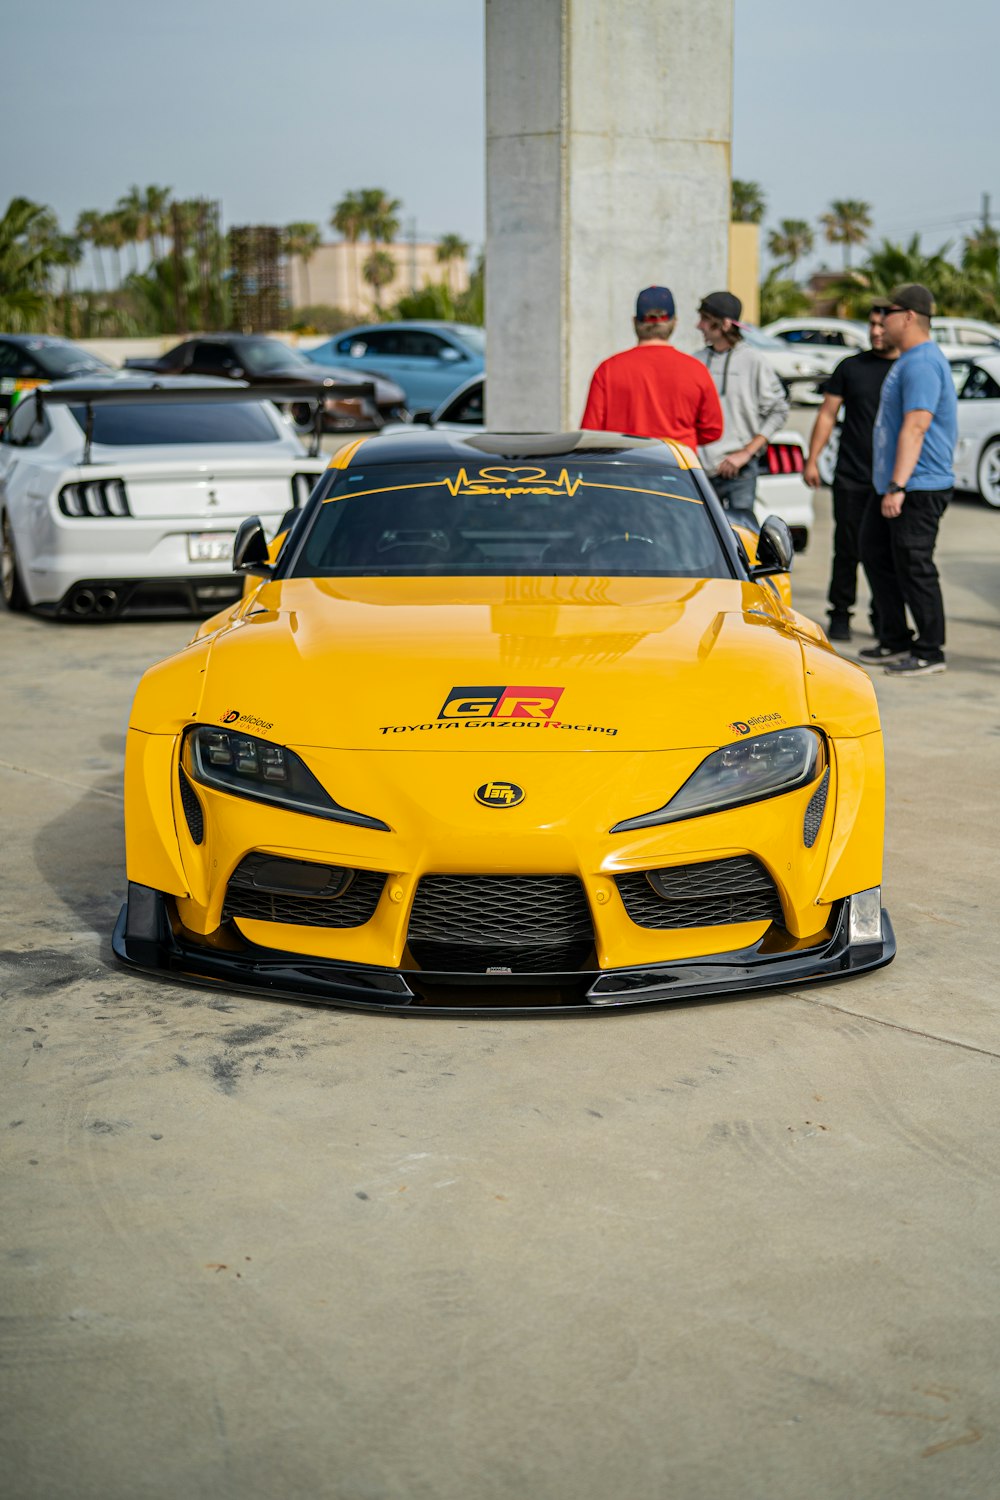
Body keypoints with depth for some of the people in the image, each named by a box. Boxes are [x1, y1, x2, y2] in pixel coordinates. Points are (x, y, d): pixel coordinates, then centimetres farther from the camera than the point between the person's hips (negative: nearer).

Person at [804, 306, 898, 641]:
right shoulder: (851, 367, 8)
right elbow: (827, 414, 11)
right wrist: (812, 459, 4)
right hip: (850, 476, 1)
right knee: (847, 551, 1)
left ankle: (883, 619, 14)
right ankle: (840, 616, 11)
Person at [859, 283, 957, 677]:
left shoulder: (922, 364, -18)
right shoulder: (908, 360, 17)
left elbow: (915, 427, -26)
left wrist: (897, 487, -30)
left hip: (918, 488, -11)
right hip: (894, 485, 11)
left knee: (914, 567, -6)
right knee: (876, 555, 15)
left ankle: (929, 653, 3)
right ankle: (895, 643, 23)